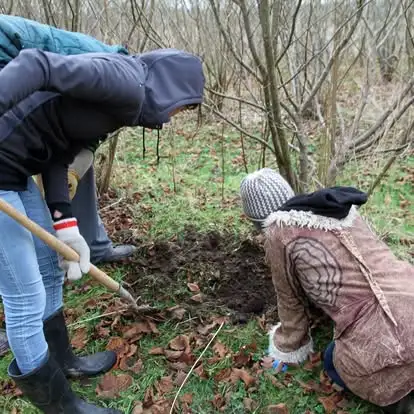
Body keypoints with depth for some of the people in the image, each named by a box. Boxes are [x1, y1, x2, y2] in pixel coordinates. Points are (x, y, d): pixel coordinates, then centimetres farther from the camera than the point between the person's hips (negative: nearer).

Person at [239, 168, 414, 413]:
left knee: (335, 364, 28)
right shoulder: (339, 206, 15)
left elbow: (291, 301, 11)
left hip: (384, 350, -6)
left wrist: (289, 349, 30)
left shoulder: (278, 233, -3)